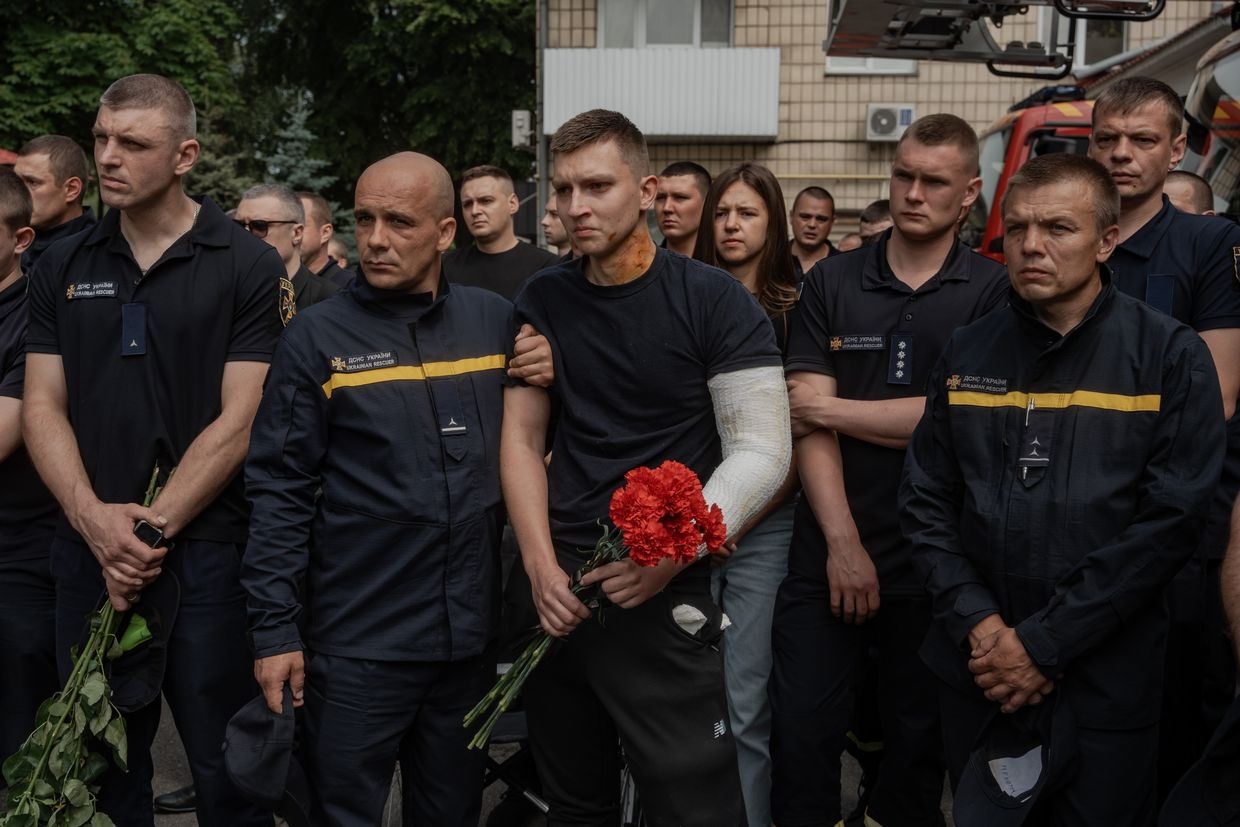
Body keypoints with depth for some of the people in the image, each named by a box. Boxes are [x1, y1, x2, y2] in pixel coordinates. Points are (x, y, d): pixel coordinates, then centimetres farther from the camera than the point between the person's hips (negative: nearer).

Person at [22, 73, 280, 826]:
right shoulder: (62, 267, 8)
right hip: (89, 552, 4)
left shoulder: (249, 267, -4)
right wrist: (94, 519, -11)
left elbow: (239, 421, -9)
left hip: (206, 552, -4)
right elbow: (43, 409, 5)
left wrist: (153, 528, -13)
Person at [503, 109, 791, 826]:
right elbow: (522, 437, 8)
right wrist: (542, 567, -5)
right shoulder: (543, 302, 7)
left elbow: (761, 451, -10)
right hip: (557, 597, 4)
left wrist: (673, 553, -22)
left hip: (666, 599, -4)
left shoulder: (715, 301, -6)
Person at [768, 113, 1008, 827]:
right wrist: (842, 542, -11)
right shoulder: (832, 282, 5)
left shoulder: (993, 292, -1)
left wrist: (832, 407, -7)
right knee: (802, 734, 4)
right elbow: (808, 422, -2)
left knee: (918, 742, 12)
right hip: (829, 550, 1)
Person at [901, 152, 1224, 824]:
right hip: (975, 675, 4)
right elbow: (925, 501, 4)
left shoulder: (1169, 356, -6)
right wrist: (977, 622, -11)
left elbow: (1171, 519, -13)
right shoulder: (967, 354, 5)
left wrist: (1044, 643, -15)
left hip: (1104, 684, -3)